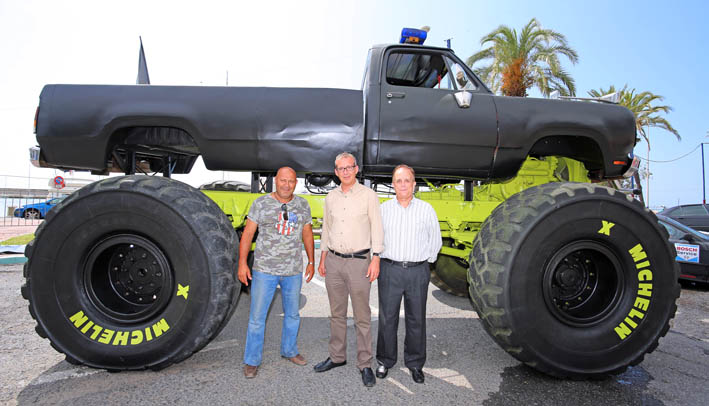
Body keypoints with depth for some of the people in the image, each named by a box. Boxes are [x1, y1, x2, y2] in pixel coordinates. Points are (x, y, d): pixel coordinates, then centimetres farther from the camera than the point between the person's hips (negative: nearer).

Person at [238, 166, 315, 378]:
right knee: (257, 317, 3)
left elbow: (307, 235, 12)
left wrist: (311, 262, 12)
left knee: (292, 314, 17)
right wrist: (242, 263, -10)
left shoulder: (303, 205, 6)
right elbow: (247, 234, -4)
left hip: (293, 271, 3)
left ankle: (289, 351, 37)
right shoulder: (261, 203, -4)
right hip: (265, 270, -3)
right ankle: (252, 361, 19)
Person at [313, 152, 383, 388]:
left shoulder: (368, 195, -3)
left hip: (359, 261, -4)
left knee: (362, 316, 1)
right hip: (334, 261, 5)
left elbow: (376, 228, -4)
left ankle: (365, 364, 13)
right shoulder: (331, 197, 10)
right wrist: (322, 259, 15)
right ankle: (337, 357, 28)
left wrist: (375, 260, -11)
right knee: (337, 313, 14)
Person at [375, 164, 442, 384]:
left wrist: (426, 261, 9)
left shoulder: (426, 209, 3)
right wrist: (380, 261, 9)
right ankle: (385, 360, 24)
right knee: (387, 318, 6)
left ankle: (415, 363, 26)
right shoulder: (383, 208, 5)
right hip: (389, 269, 0)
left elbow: (435, 240, 12)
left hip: (417, 271, 0)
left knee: (416, 320, 9)